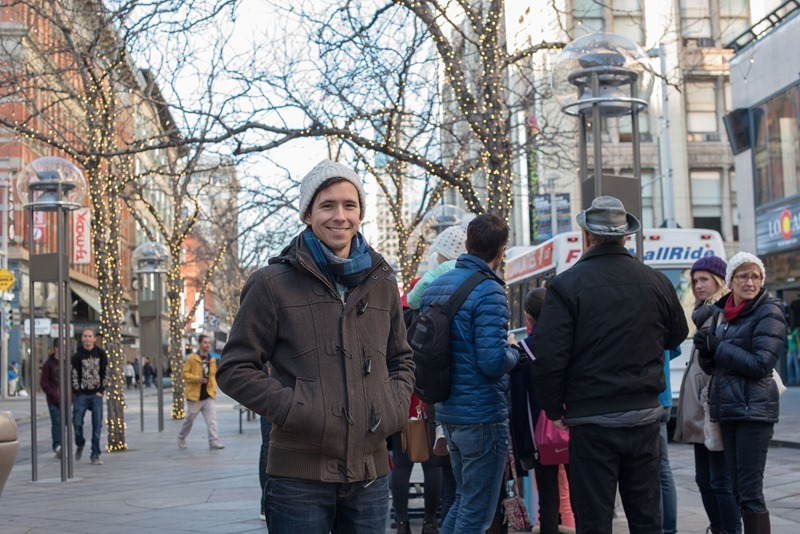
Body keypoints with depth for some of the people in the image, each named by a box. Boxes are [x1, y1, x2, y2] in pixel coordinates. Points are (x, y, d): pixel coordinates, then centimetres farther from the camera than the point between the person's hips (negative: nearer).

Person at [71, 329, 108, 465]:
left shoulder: (101, 354, 4)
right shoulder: (77, 356, 0)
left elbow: (105, 373, 6)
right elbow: (74, 376, -2)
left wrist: (101, 391, -1)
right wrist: (78, 393, -7)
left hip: (96, 394, 1)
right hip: (81, 395, -1)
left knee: (97, 425, -4)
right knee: (77, 422, -6)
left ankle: (95, 455, 1)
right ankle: (80, 445, 23)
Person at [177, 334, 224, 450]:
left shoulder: (212, 360, 10)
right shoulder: (191, 358, -6)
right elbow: (185, 374, -7)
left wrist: (214, 389, 8)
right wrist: (197, 378, -20)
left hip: (209, 395, 3)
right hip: (195, 395, -3)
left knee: (212, 419, -9)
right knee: (189, 419, 9)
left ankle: (214, 441, -11)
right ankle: (181, 439, 30)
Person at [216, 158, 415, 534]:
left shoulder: (381, 282, 11)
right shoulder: (275, 284, -3)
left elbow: (401, 360, 23)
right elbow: (234, 369, -2)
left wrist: (395, 404, 3)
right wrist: (290, 406, -15)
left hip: (370, 473, 4)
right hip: (300, 475, -4)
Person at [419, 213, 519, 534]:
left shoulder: (434, 287, 8)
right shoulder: (489, 292, -17)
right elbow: (493, 361, -24)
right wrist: (514, 353, -4)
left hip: (447, 411, 8)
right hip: (482, 415, -8)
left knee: (464, 498, 22)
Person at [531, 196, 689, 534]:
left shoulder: (566, 285, -11)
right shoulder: (657, 283, 1)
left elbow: (548, 357, -14)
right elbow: (677, 336, 18)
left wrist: (554, 410, -1)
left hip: (592, 420, -4)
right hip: (645, 415, 4)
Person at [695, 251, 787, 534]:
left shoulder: (769, 312, -7)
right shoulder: (721, 311, 12)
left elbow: (761, 364, -17)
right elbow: (711, 366, 16)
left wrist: (718, 348, -15)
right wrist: (706, 350, -6)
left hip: (753, 410, -7)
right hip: (726, 408, 7)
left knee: (750, 493, -8)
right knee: (738, 489, 12)